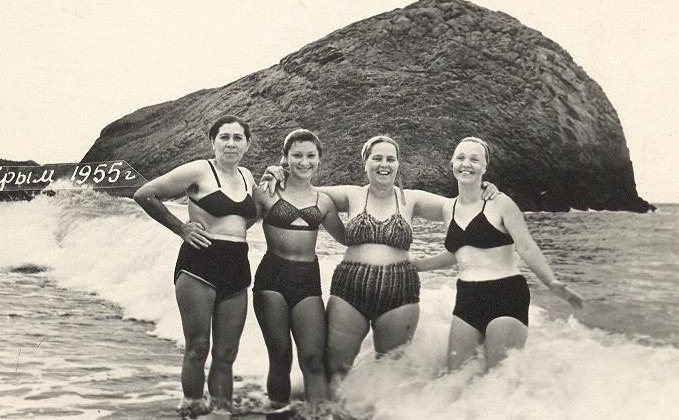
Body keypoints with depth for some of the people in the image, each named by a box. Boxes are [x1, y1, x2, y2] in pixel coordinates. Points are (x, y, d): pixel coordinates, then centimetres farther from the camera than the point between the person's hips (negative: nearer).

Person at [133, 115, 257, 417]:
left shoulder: (247, 177, 14)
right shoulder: (199, 171, -4)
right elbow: (144, 194, -4)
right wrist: (180, 228, -3)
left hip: (237, 268, 6)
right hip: (199, 265, -6)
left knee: (226, 354, 6)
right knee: (197, 347, -4)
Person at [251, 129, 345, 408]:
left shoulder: (323, 202, 13)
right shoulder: (267, 193, 3)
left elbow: (347, 238, 22)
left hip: (308, 280, 2)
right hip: (272, 277, -2)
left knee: (313, 357, -10)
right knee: (280, 356, 1)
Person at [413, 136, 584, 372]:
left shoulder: (499, 204, -5)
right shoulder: (449, 209, 13)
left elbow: (526, 248, -9)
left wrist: (552, 283, -23)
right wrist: (411, 266, 30)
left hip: (506, 297, -6)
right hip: (467, 299, 6)